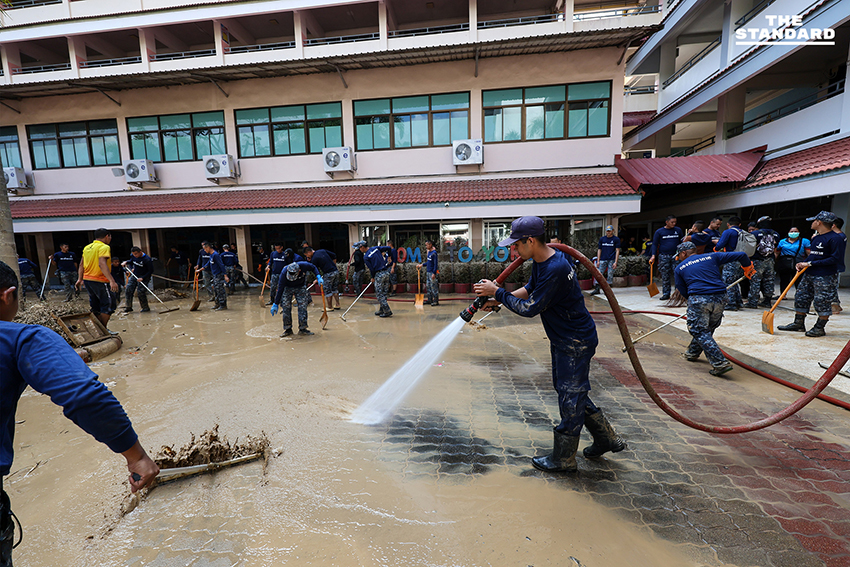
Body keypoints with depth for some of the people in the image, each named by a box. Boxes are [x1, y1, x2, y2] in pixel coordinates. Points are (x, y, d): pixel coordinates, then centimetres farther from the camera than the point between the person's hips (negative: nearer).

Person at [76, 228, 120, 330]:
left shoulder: (87, 247, 14)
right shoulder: (104, 247, -14)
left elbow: (81, 264, 18)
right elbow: (102, 264, -27)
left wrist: (80, 279, 24)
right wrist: (112, 280, -34)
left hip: (87, 280, 9)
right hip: (100, 281, -9)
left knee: (96, 307, 17)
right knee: (109, 306, -2)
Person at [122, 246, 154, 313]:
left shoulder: (147, 259, -22)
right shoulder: (133, 256, -1)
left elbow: (151, 271, -18)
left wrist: (142, 278, -24)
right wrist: (126, 262, 0)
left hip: (144, 277, -7)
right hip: (134, 275, 7)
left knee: (140, 292, -13)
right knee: (128, 289, 2)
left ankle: (145, 308, -1)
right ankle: (128, 307, 15)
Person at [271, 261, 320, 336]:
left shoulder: (304, 266, -33)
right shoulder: (284, 272, -33)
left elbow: (314, 268, -8)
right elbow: (280, 289, -26)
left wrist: (318, 277, -26)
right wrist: (275, 304, -23)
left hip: (300, 287, 1)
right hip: (287, 288, -1)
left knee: (302, 307, -8)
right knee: (286, 307, -8)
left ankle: (302, 328, 2)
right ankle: (288, 329, 5)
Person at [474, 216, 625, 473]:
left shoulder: (555, 270, -30)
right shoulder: (542, 260, 1)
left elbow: (529, 308, -25)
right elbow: (529, 289, 12)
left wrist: (498, 292, -16)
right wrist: (498, 300, 2)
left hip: (576, 342, -10)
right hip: (563, 339, 10)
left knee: (570, 396, 5)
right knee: (568, 391, 21)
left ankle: (563, 459, 23)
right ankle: (607, 439, 39)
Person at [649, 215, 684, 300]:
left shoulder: (678, 230, 11)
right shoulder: (659, 232, 4)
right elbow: (655, 244, 4)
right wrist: (653, 255, -6)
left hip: (676, 256, 2)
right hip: (664, 256, -1)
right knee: (665, 276, 1)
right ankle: (666, 294, 8)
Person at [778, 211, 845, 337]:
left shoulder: (834, 238, -12)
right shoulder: (816, 238, 13)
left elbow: (834, 259, -16)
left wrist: (811, 264, -17)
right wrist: (803, 263, 4)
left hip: (825, 276, -8)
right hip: (809, 274, 8)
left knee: (822, 301, -1)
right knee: (801, 298, 10)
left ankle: (819, 328, 8)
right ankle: (798, 323, 19)